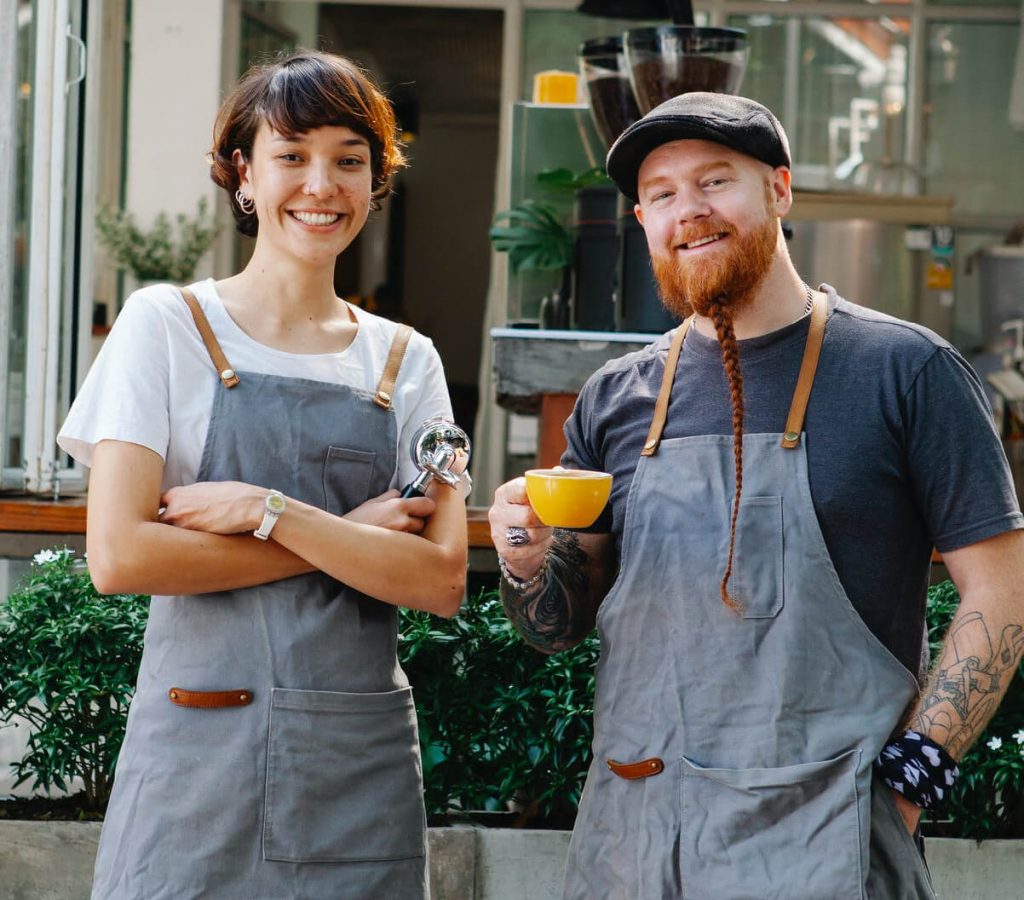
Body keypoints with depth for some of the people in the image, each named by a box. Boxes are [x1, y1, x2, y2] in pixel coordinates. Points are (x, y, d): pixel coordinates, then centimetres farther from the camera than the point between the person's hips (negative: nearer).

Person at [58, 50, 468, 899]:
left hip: (363, 765, 3)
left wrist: (267, 511, -13)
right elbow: (118, 555, -11)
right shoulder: (166, 325, 0)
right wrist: (343, 536, -9)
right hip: (199, 758, -3)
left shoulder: (405, 361, 9)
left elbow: (442, 581, -2)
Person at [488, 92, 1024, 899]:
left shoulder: (903, 370, -2)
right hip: (631, 825, 4)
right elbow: (564, 624, 16)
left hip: (817, 834, -4)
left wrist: (909, 777, -11)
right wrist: (530, 562, -5)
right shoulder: (616, 399, 10)